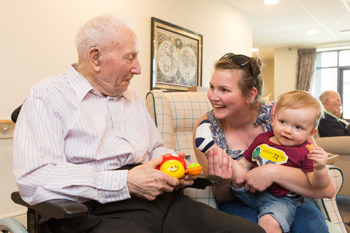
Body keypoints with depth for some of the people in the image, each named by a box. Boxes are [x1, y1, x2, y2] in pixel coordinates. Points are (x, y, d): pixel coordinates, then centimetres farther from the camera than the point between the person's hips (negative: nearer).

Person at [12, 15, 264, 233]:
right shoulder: (47, 96, 0)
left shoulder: (134, 98, 24)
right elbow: (33, 179, -13)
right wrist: (124, 182, -18)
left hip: (163, 200, 7)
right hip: (100, 213, -7)